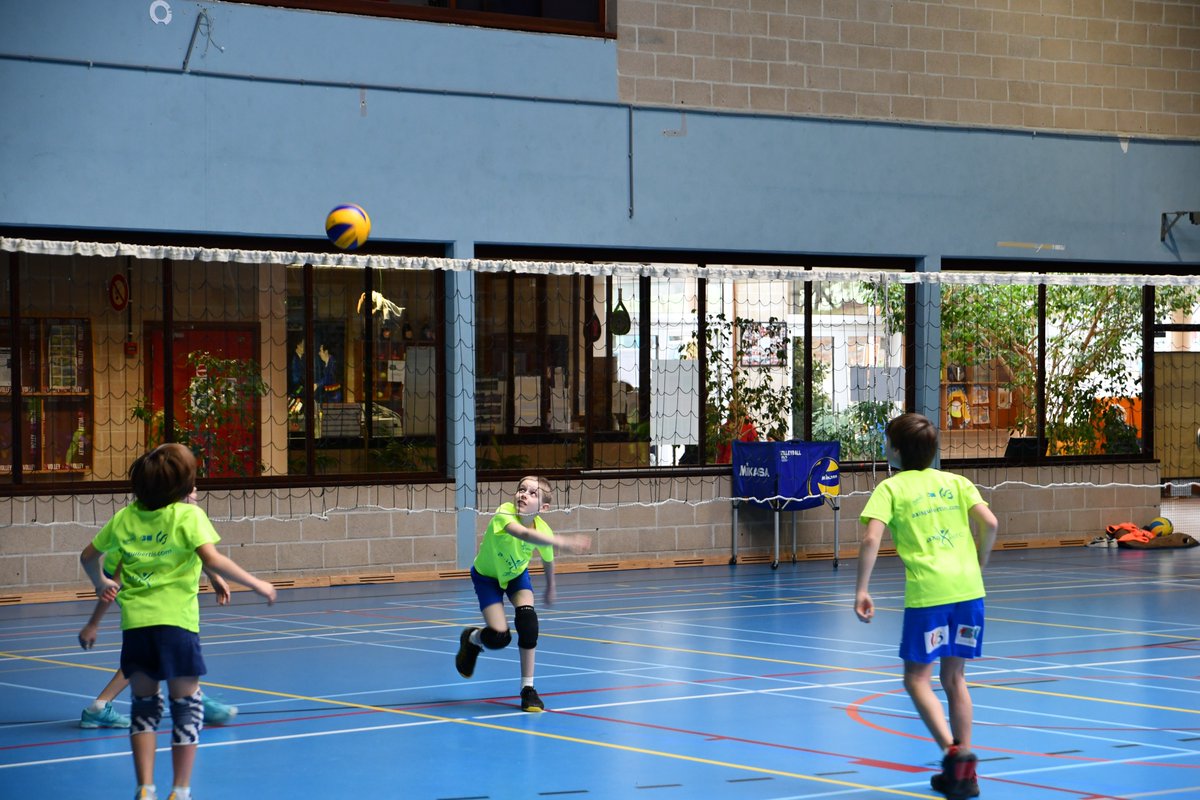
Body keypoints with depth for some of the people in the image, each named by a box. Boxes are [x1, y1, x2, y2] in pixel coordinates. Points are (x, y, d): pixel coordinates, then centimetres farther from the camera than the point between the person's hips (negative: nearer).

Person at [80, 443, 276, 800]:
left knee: (144, 705, 16)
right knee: (187, 706, 9)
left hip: (135, 623, 4)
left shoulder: (125, 517, 11)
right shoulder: (188, 515, -4)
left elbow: (89, 556, 21)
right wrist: (257, 584, -9)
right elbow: (213, 560, -17)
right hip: (175, 622, -4)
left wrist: (101, 583, 40)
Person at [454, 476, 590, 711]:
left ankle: (528, 689, -7)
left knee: (527, 620, -22)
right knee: (499, 638, -14)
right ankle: (471, 639, 26)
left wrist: (550, 589, 12)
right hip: (487, 576, -3)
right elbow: (525, 534, -62)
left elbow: (548, 561, -3)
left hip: (517, 574, 3)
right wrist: (561, 542, -75)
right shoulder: (504, 514, -39)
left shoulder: (543, 531, -26)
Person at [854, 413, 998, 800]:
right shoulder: (955, 482, 15)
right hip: (968, 588, 5)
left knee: (917, 678, 6)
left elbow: (871, 538, -9)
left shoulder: (890, 488, 4)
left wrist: (862, 590, -7)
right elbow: (989, 523, 3)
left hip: (927, 592, -5)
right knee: (954, 677, 15)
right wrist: (978, 566, 16)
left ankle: (953, 750, -14)